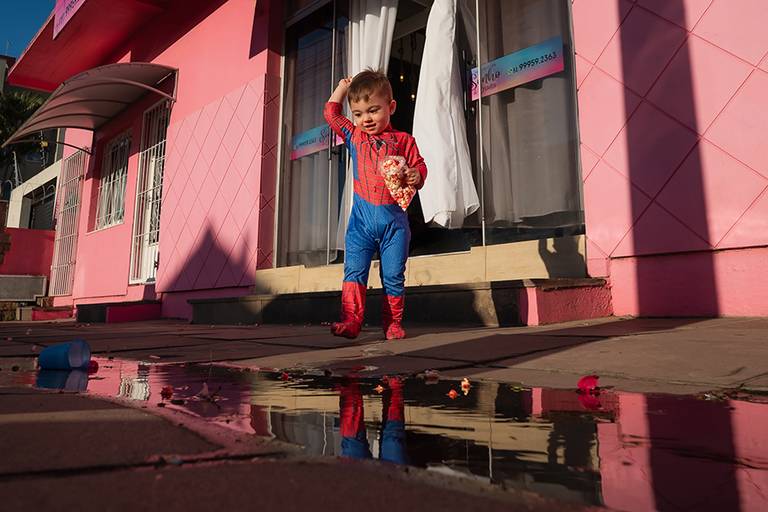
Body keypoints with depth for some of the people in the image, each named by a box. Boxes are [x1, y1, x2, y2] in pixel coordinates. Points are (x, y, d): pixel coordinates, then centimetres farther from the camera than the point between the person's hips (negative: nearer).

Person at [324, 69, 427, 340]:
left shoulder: (403, 140, 7)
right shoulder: (354, 136, 14)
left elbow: (420, 165, 6)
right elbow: (331, 113, 23)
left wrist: (416, 176, -16)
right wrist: (342, 87, 30)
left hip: (394, 218, -1)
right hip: (362, 218, 2)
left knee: (393, 276, 2)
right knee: (354, 271, -7)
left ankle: (393, 323, 14)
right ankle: (350, 321, -7)